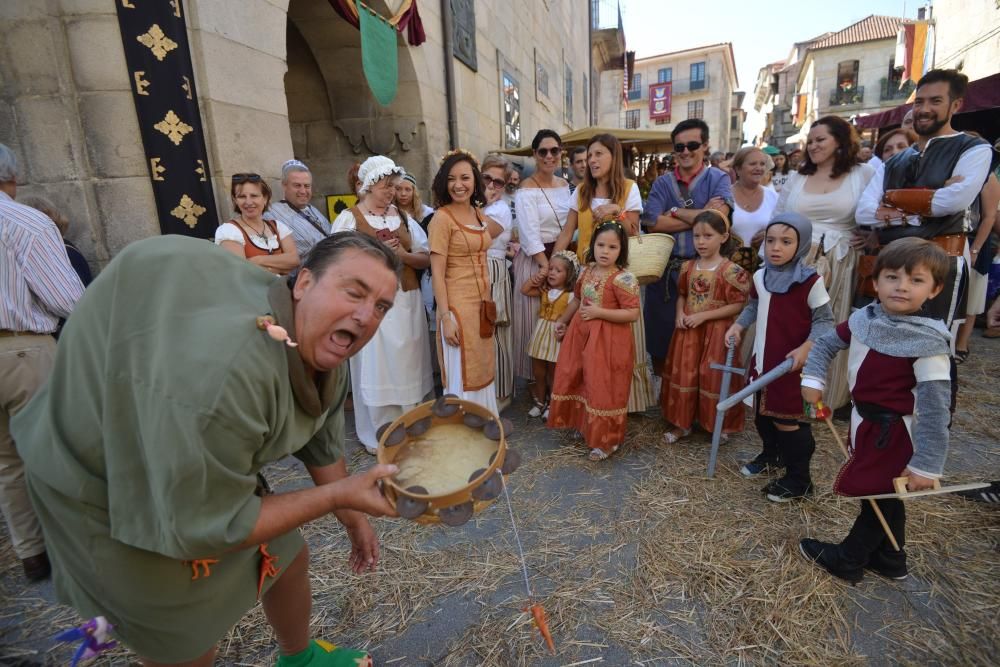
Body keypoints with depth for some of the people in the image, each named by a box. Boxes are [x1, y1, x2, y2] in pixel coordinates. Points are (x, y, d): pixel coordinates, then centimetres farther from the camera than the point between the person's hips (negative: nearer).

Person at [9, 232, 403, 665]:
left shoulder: (326, 352, -13)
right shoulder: (224, 371, -42)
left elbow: (322, 444, 4)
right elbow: (199, 529, -31)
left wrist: (353, 517, 12)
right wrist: (338, 495, -28)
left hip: (214, 475, 8)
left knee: (289, 561, 20)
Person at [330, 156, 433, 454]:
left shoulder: (403, 217, 10)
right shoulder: (349, 217, -1)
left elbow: (426, 258, 7)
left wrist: (403, 254, -11)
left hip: (407, 301, 4)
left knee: (407, 365, 9)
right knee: (376, 367, 2)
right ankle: (378, 435, 17)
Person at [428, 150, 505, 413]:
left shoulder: (478, 213, 8)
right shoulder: (442, 218, -12)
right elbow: (437, 273, -15)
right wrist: (445, 318, -19)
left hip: (483, 303, 7)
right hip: (458, 305, -7)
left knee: (483, 370, 18)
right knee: (462, 376, 4)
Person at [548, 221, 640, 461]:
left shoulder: (623, 278, -18)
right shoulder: (587, 271, 5)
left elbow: (633, 314, -21)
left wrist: (599, 312, -22)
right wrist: (563, 321, 23)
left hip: (608, 341, -7)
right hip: (582, 334, 8)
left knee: (603, 388, 0)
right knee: (579, 382, 17)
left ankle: (607, 440, 17)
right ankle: (585, 426, 38)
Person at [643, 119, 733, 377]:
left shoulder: (718, 179, 5)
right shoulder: (662, 183, 9)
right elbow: (653, 223, -8)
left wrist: (676, 212, -6)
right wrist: (700, 216, -9)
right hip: (663, 269, 2)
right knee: (660, 333, 8)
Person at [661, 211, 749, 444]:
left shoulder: (730, 271, -13)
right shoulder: (688, 267, 3)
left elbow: (737, 306, -13)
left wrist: (703, 316, -18)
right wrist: (680, 314, -5)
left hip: (716, 332, -5)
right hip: (688, 331, 5)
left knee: (713, 377, 4)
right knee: (684, 374, 10)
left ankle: (719, 424, 26)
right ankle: (683, 423, 24)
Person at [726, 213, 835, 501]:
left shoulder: (810, 281, -15)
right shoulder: (760, 276, 2)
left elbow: (825, 320, -11)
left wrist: (806, 348, -24)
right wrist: (739, 325, 5)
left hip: (793, 364, -7)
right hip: (762, 359, 7)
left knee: (788, 420, -1)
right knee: (762, 413, 21)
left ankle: (799, 478, 16)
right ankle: (771, 454, 45)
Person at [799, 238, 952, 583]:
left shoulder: (928, 341, -23)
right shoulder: (864, 319, -6)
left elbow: (934, 408, -23)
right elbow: (825, 344, 10)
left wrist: (926, 465, -21)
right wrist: (813, 379, -5)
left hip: (894, 433, -7)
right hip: (867, 421, 7)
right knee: (884, 495, 24)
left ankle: (847, 560, 32)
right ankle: (891, 560, 45)